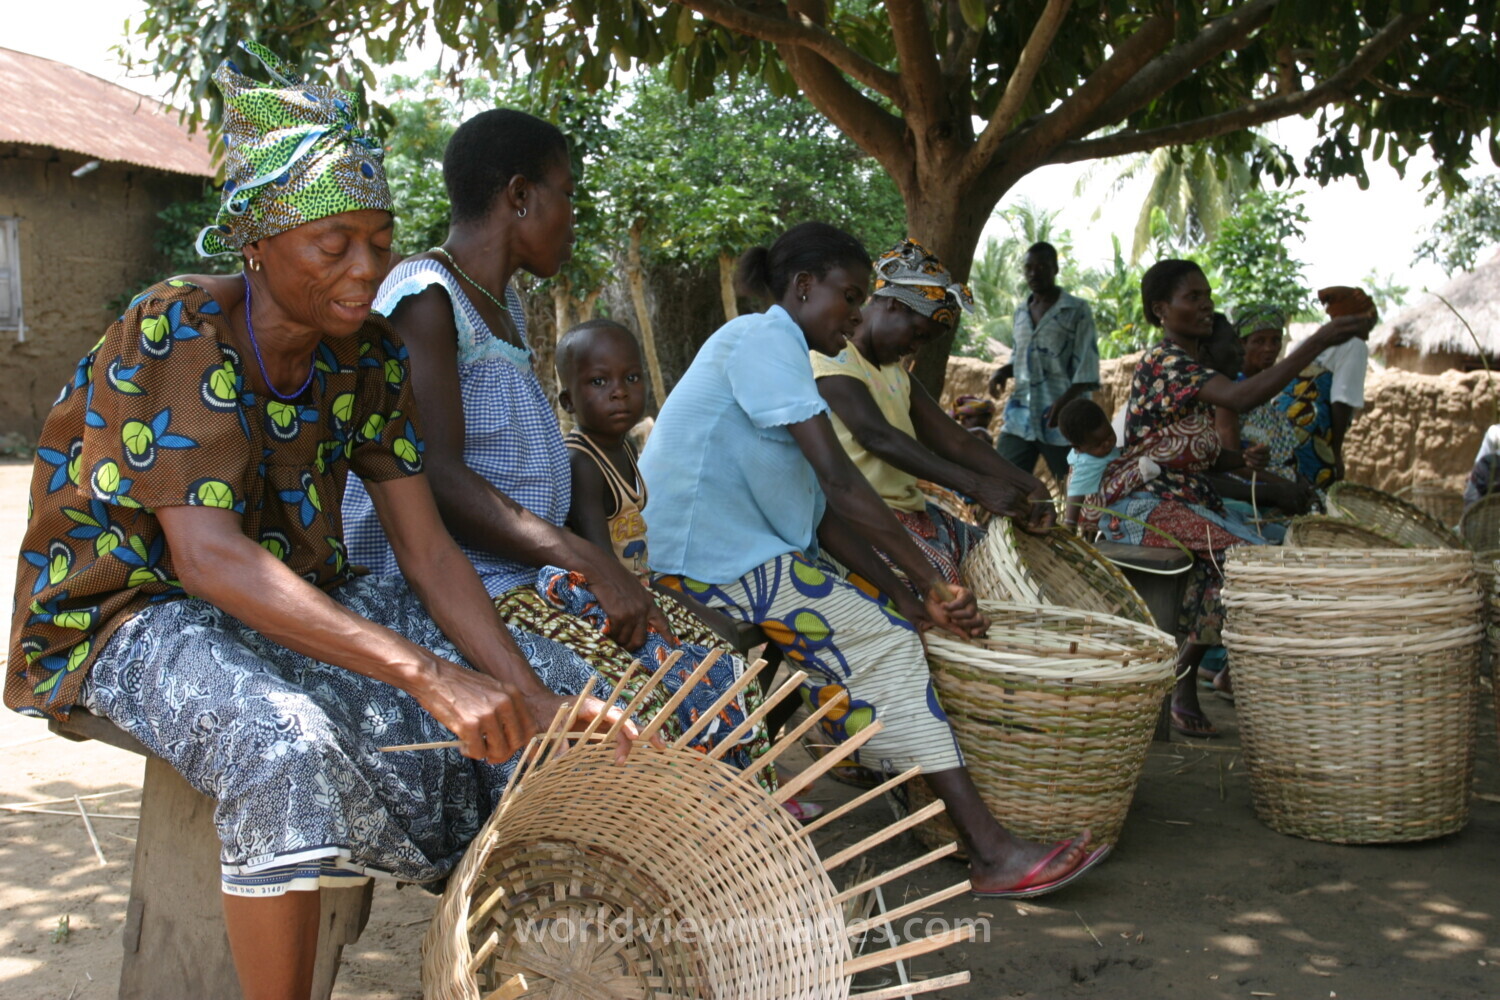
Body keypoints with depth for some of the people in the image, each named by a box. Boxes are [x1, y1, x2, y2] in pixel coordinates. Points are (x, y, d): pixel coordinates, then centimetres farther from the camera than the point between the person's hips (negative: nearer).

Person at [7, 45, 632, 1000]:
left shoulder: (369, 355, -2)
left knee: (562, 695, -5)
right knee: (286, 742, -40)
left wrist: (534, 697, -22)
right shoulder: (170, 332, -22)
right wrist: (426, 675, -42)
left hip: (301, 598, 7)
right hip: (134, 610, -7)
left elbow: (428, 551, -6)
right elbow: (207, 556, -33)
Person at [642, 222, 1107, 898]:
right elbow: (838, 480, -22)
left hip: (758, 552, 10)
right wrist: (929, 582, -19)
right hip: (712, 557, -10)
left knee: (891, 620, 5)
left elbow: (826, 514, 11)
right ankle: (990, 851, -18)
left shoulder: (782, 353, 19)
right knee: (881, 638, -16)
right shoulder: (763, 338, -12)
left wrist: (913, 602, 0)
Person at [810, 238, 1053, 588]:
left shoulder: (895, 374, 20)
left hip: (908, 506, 10)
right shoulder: (831, 357, -10)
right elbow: (876, 436, -24)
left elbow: (955, 442, 10)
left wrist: (1026, 485, -7)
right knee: (938, 574, -30)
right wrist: (977, 486, -31)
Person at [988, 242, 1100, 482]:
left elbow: (1086, 365, -8)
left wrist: (1066, 401, -23)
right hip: (1020, 416, 5)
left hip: (1062, 419, -5)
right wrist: (1003, 371, 4)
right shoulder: (1021, 312, 15)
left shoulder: (1077, 311, -2)